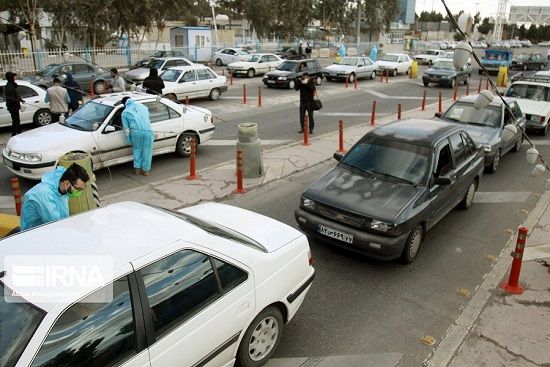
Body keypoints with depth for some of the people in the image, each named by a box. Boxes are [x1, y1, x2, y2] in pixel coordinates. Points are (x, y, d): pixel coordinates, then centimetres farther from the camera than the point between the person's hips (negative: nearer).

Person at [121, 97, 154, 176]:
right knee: (147, 151, 10)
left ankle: (137, 169, 24)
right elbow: (148, 115, 32)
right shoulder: (142, 106, 18)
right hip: (147, 131, 1)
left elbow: (126, 128, 8)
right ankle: (146, 170, 17)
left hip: (136, 132, -1)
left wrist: (130, 141, 15)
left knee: (137, 150, 19)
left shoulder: (125, 112, 10)